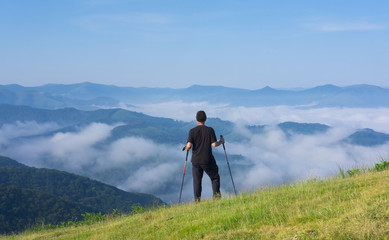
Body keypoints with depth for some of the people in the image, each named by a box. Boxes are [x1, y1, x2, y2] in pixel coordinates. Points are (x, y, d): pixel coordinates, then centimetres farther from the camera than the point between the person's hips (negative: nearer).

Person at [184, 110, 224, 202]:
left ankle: (197, 200, 4)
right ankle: (216, 196, 3)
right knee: (215, 178, 14)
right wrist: (221, 141, 9)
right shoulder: (210, 130, -5)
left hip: (196, 160, 1)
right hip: (208, 160, -1)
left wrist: (186, 148, 9)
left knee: (197, 181, 7)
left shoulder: (192, 131, -4)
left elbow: (189, 146, -13)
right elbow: (214, 144, -10)